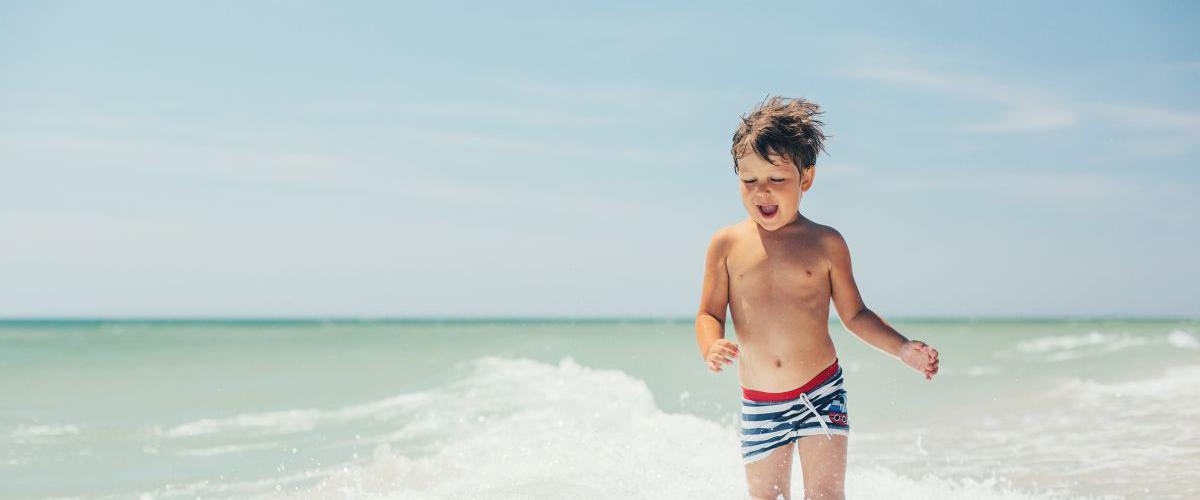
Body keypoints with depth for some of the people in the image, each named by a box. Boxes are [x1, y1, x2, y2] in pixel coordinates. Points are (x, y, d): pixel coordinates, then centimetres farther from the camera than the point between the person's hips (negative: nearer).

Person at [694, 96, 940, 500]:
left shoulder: (826, 243, 0)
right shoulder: (727, 245, 1)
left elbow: (854, 315, 8)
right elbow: (709, 314, 4)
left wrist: (903, 349, -5)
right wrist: (711, 349, -18)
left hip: (820, 392, -2)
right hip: (758, 402, 2)